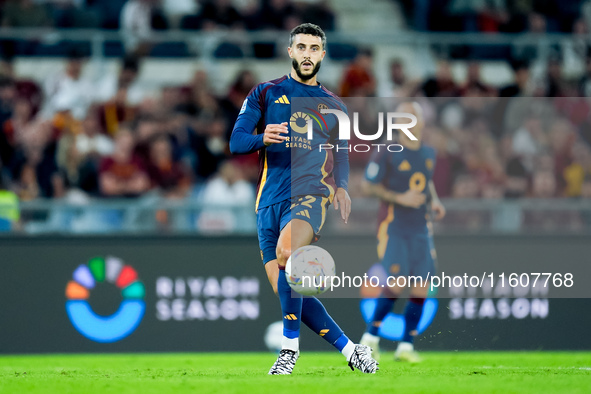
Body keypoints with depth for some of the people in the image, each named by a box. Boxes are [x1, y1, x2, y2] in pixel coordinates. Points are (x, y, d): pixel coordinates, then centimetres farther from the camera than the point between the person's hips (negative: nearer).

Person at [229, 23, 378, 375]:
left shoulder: (334, 106, 18)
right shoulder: (265, 93, 13)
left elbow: (342, 156, 22)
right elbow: (236, 141, 4)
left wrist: (342, 187, 0)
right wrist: (262, 138, -19)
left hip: (311, 194, -2)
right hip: (270, 200, 2)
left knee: (286, 252, -33)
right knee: (287, 292, -4)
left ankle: (290, 347, -23)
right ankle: (351, 350, 8)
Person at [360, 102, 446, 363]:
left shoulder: (428, 153, 12)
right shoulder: (387, 153, -8)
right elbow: (369, 185, -6)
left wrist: (434, 202, 8)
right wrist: (400, 198, -16)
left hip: (420, 229, 6)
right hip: (394, 228, -6)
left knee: (421, 290, -2)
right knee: (396, 285, -16)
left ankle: (406, 346, 8)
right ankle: (371, 337, 3)